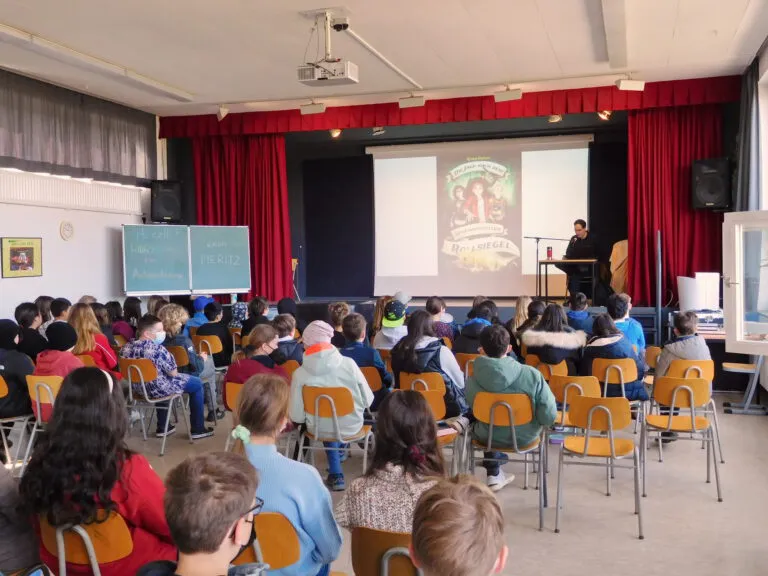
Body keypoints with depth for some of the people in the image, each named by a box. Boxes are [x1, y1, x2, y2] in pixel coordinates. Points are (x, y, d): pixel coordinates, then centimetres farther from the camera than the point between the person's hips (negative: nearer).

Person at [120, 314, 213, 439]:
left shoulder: (126, 348, -6)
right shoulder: (158, 349, -27)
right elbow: (173, 373, -18)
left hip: (137, 388, 7)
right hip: (158, 389, -7)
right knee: (197, 383, 13)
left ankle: (162, 427, 40)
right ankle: (197, 429, 21)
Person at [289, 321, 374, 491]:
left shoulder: (300, 373, -17)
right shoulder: (348, 363, -17)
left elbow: (297, 417, -14)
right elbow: (368, 400, -11)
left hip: (319, 429, 0)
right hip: (352, 426, 0)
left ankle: (335, 475, 31)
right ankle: (339, 452, 53)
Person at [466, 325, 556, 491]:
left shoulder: (472, 379, -23)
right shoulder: (531, 374, -26)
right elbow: (549, 416, -23)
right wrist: (540, 421, 1)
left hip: (489, 438, 0)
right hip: (524, 437, 0)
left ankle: (494, 474, 39)